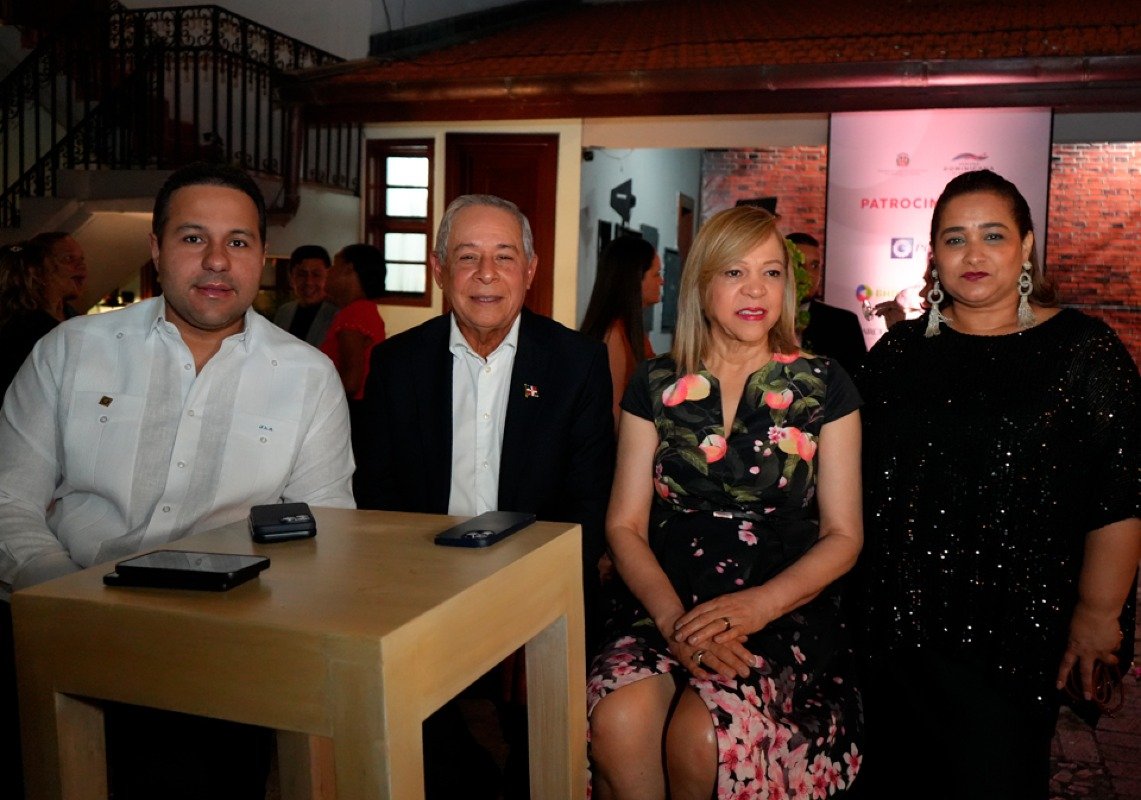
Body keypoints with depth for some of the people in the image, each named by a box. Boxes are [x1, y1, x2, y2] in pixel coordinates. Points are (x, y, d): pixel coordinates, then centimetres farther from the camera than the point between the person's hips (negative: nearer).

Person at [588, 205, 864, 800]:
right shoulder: (656, 385, 9)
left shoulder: (823, 387, 6)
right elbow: (624, 525, 5)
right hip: (664, 605, 1)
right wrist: (673, 618, -14)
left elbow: (843, 535, 4)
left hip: (784, 610, -1)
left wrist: (757, 605, -14)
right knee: (617, 723, -30)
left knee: (702, 735, -29)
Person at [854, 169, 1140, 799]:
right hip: (893, 623, 4)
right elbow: (861, 482, 11)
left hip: (1013, 635, -3)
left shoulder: (1083, 351, -5)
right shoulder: (899, 351, 6)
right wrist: (853, 599, 10)